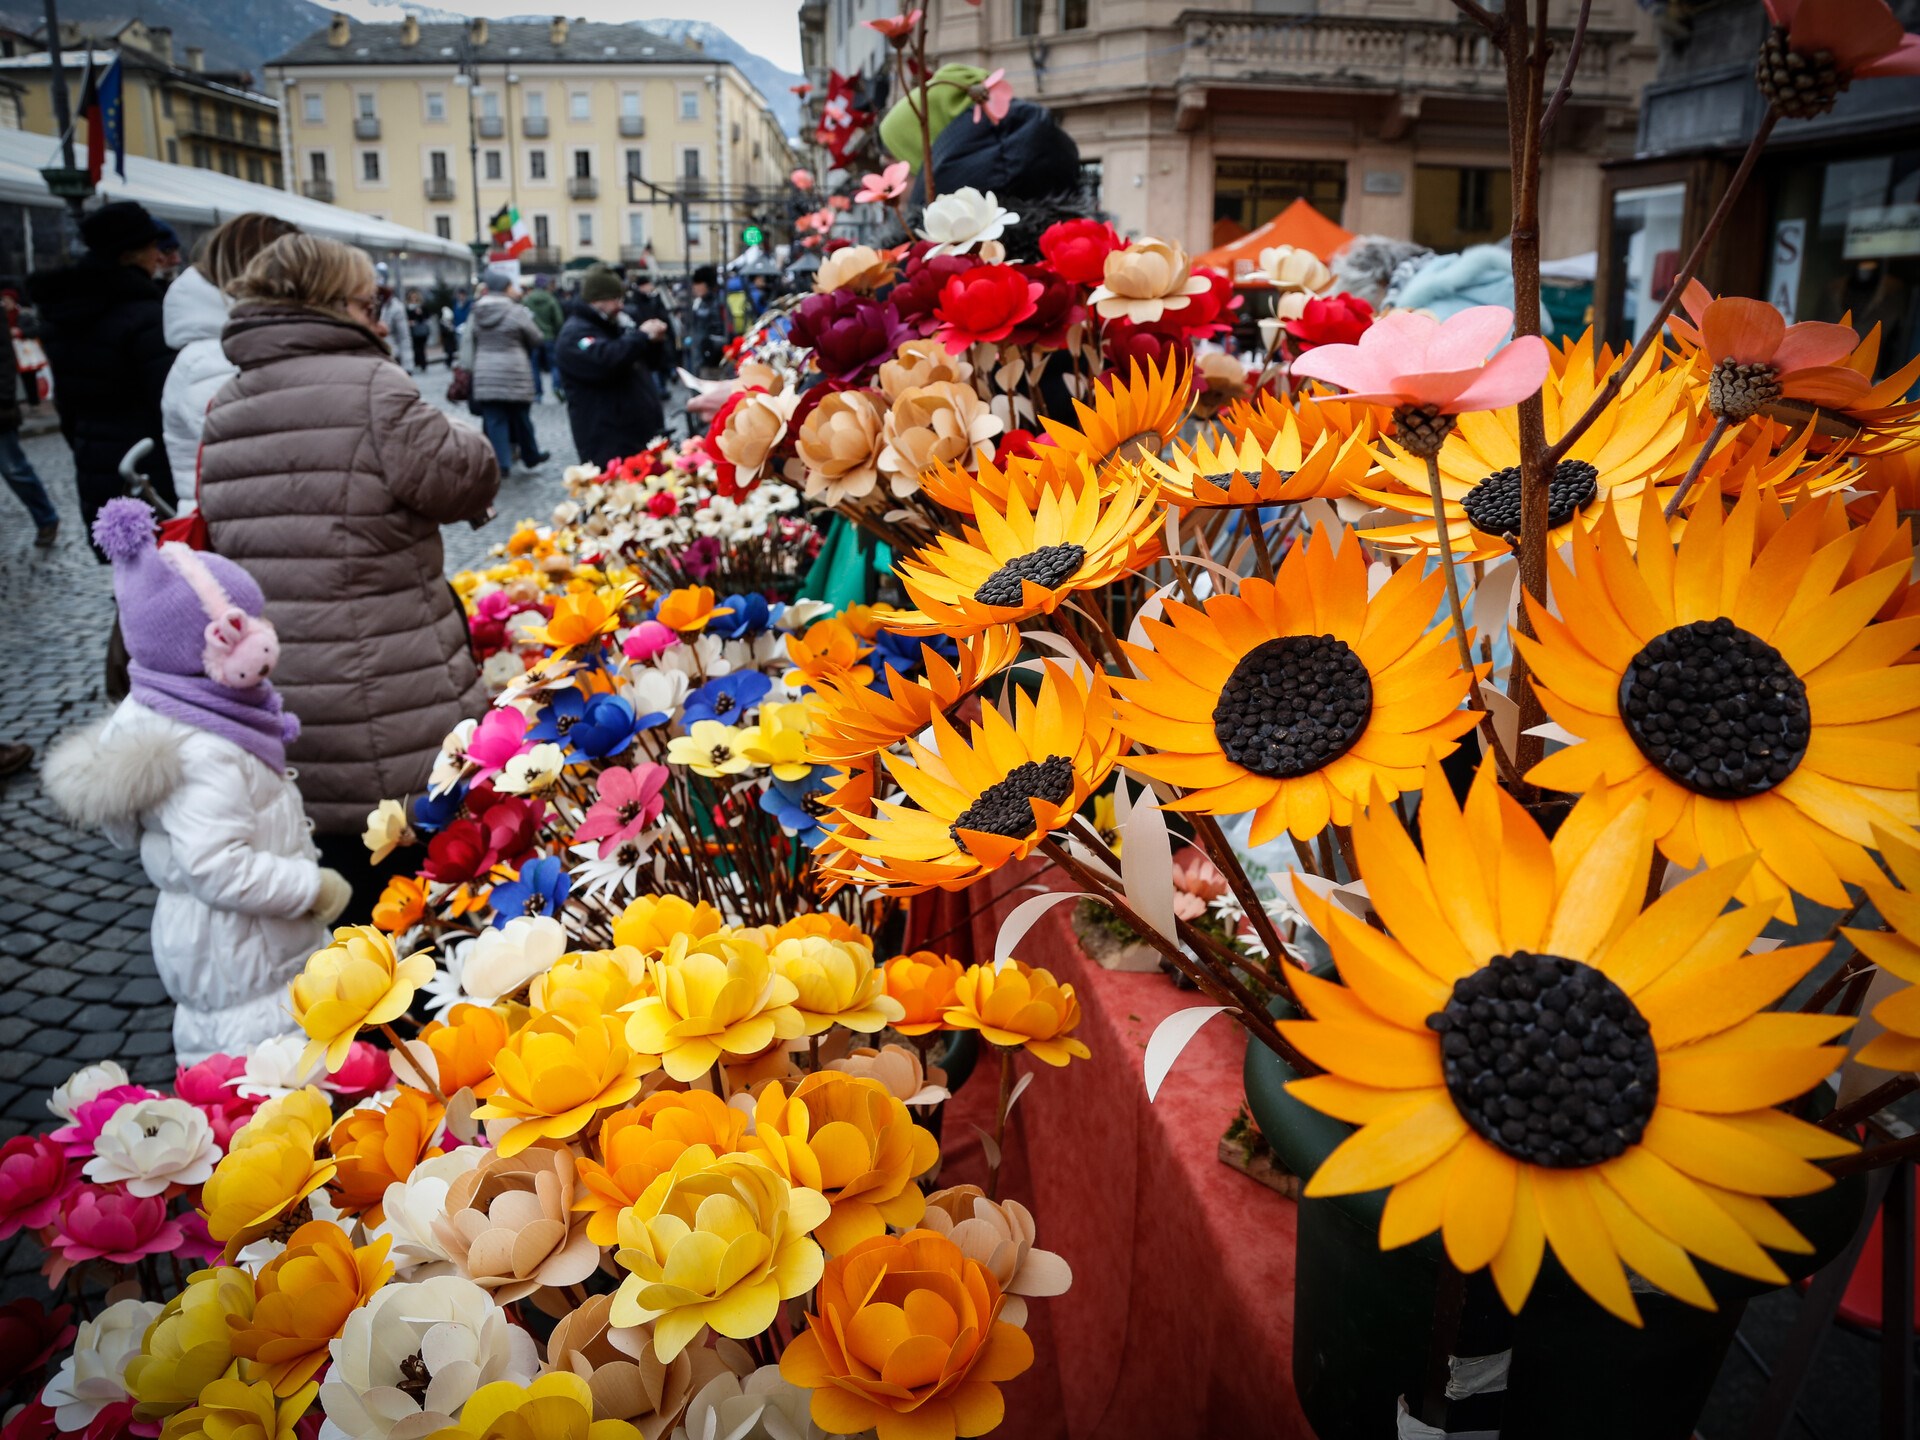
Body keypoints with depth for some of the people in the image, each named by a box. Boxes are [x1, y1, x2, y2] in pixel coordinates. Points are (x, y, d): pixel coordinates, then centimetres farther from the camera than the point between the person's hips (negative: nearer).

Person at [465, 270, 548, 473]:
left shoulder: (475, 313, 3)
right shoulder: (517, 311, -10)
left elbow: (470, 345, 7)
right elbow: (536, 338, -1)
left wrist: (473, 369, 17)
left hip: (485, 374, 3)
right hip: (514, 373, -3)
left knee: (494, 420, 3)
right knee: (520, 417, 12)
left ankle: (501, 464, -1)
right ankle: (531, 456, 28)